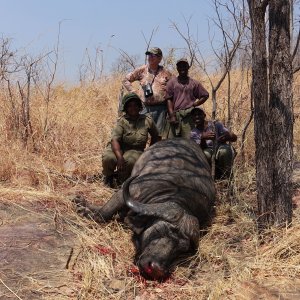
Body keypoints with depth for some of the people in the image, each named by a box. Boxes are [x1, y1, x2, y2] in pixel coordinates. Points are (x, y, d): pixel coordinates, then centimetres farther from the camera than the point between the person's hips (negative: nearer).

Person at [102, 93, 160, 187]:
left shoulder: (147, 120, -1)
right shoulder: (122, 121, -9)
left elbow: (156, 137, 16)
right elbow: (115, 140, -23)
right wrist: (120, 157, -38)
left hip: (135, 150, 1)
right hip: (118, 148, -1)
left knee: (130, 161, -35)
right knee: (108, 158, -33)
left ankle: (122, 179, 0)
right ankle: (108, 176, 4)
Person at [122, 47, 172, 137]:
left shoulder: (165, 73, 4)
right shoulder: (142, 70, 5)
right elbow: (126, 80, 13)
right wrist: (134, 92, 2)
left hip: (161, 108, 0)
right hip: (146, 108, 1)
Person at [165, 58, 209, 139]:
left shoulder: (194, 83, 13)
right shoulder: (172, 82, 10)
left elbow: (205, 95, 19)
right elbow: (169, 100, 3)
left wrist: (194, 104, 4)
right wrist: (172, 116, -7)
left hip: (189, 115, 1)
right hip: (175, 114, 0)